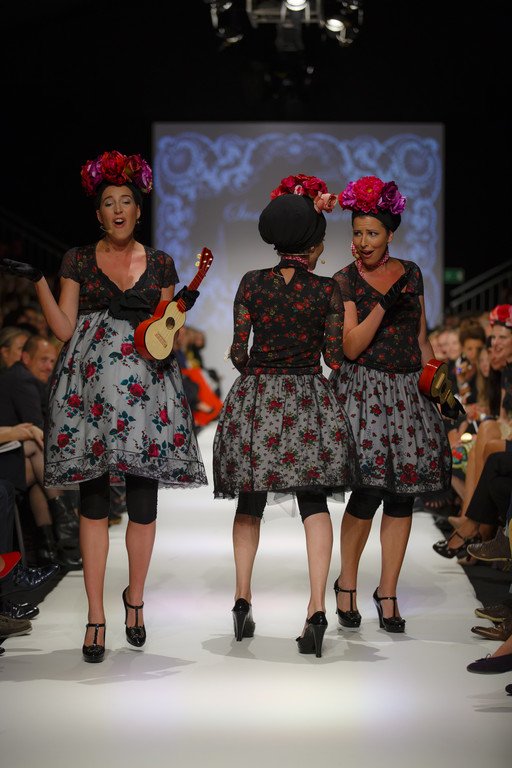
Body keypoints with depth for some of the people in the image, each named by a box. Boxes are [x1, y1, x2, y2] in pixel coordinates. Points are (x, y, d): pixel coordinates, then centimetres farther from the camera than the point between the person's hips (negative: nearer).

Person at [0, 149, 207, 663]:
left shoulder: (161, 264, 13)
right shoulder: (78, 260, 10)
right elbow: (64, 328, 5)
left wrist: (179, 308, -5)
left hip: (145, 385, 1)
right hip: (90, 384, -1)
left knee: (143, 500, 1)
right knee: (93, 501, -2)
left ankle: (135, 598, 21)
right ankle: (95, 616, 3)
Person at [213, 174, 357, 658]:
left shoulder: (252, 283, -1)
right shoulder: (327, 291, -4)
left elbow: (238, 351, 0)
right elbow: (335, 357, -3)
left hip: (254, 398, 1)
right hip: (309, 401, -1)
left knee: (250, 503, 15)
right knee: (314, 503, 4)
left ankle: (242, 599, 11)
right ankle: (316, 607, -9)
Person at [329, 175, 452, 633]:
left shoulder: (411, 273, 11)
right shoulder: (345, 281, -2)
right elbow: (351, 346, -11)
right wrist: (385, 304, -20)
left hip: (408, 390, 4)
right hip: (364, 388, -4)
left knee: (402, 496, 1)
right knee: (368, 491, -13)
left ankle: (388, 592, 11)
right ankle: (347, 584, 8)